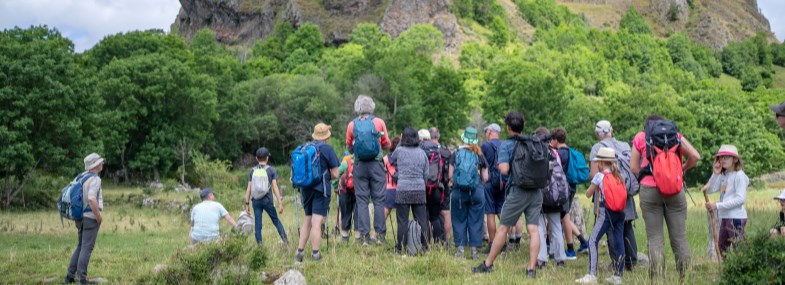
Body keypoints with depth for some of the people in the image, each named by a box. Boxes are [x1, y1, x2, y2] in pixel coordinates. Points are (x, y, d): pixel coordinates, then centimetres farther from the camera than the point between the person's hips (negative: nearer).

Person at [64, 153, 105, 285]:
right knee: (87, 248, -5)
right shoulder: (95, 179, -16)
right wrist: (99, 216, -18)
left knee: (80, 247, 16)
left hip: (80, 217, 8)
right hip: (91, 218, -8)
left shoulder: (80, 177, 12)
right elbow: (92, 199, -30)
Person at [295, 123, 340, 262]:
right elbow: (335, 174, -6)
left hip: (305, 188, 5)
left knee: (307, 220, 16)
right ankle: (315, 254, -5)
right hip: (321, 189, -5)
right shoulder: (327, 149, -6)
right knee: (316, 222, -6)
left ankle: (300, 251, 14)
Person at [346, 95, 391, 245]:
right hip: (376, 164, -1)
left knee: (362, 201, 5)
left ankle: (364, 235, 3)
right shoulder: (379, 122, -2)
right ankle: (379, 234, 3)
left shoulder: (352, 125, 1)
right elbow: (387, 145, 4)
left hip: (360, 165, 1)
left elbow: (349, 147, 9)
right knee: (379, 200, 4)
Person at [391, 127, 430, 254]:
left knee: (403, 221, 2)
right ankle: (424, 246, 11)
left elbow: (391, 161, 17)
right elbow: (426, 173, 9)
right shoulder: (422, 152, 6)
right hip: (420, 190, 3)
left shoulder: (399, 150, -3)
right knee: (421, 219, 8)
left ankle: (400, 247, 5)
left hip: (403, 190, -2)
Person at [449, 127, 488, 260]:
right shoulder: (480, 155, 2)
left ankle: (460, 249, 9)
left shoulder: (456, 154, 1)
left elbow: (450, 175, 1)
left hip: (459, 191, 0)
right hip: (477, 192, 0)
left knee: (459, 220, 9)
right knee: (475, 221, 6)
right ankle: (474, 250, 7)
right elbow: (485, 178, 4)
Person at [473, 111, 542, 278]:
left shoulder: (506, 145, -6)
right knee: (533, 229, 0)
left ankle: (488, 264, 15)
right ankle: (531, 269, -2)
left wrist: (498, 164, 3)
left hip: (518, 191, -4)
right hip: (536, 191, 4)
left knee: (503, 228, 5)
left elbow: (504, 169, -17)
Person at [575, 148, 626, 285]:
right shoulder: (619, 176, 11)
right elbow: (624, 192, 19)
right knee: (618, 243, 8)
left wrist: (595, 187, 22)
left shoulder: (599, 176, -3)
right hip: (620, 213, 6)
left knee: (592, 241, -4)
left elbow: (588, 194, 4)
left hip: (607, 213, -6)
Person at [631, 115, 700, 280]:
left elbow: (633, 168, 9)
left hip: (649, 190, -1)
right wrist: (683, 169, 21)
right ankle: (686, 277, 5)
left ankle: (657, 278, -4)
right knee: (679, 237, 5)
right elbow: (695, 156, 5)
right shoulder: (675, 135, 14)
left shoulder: (640, 138, 11)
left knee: (655, 238, 0)